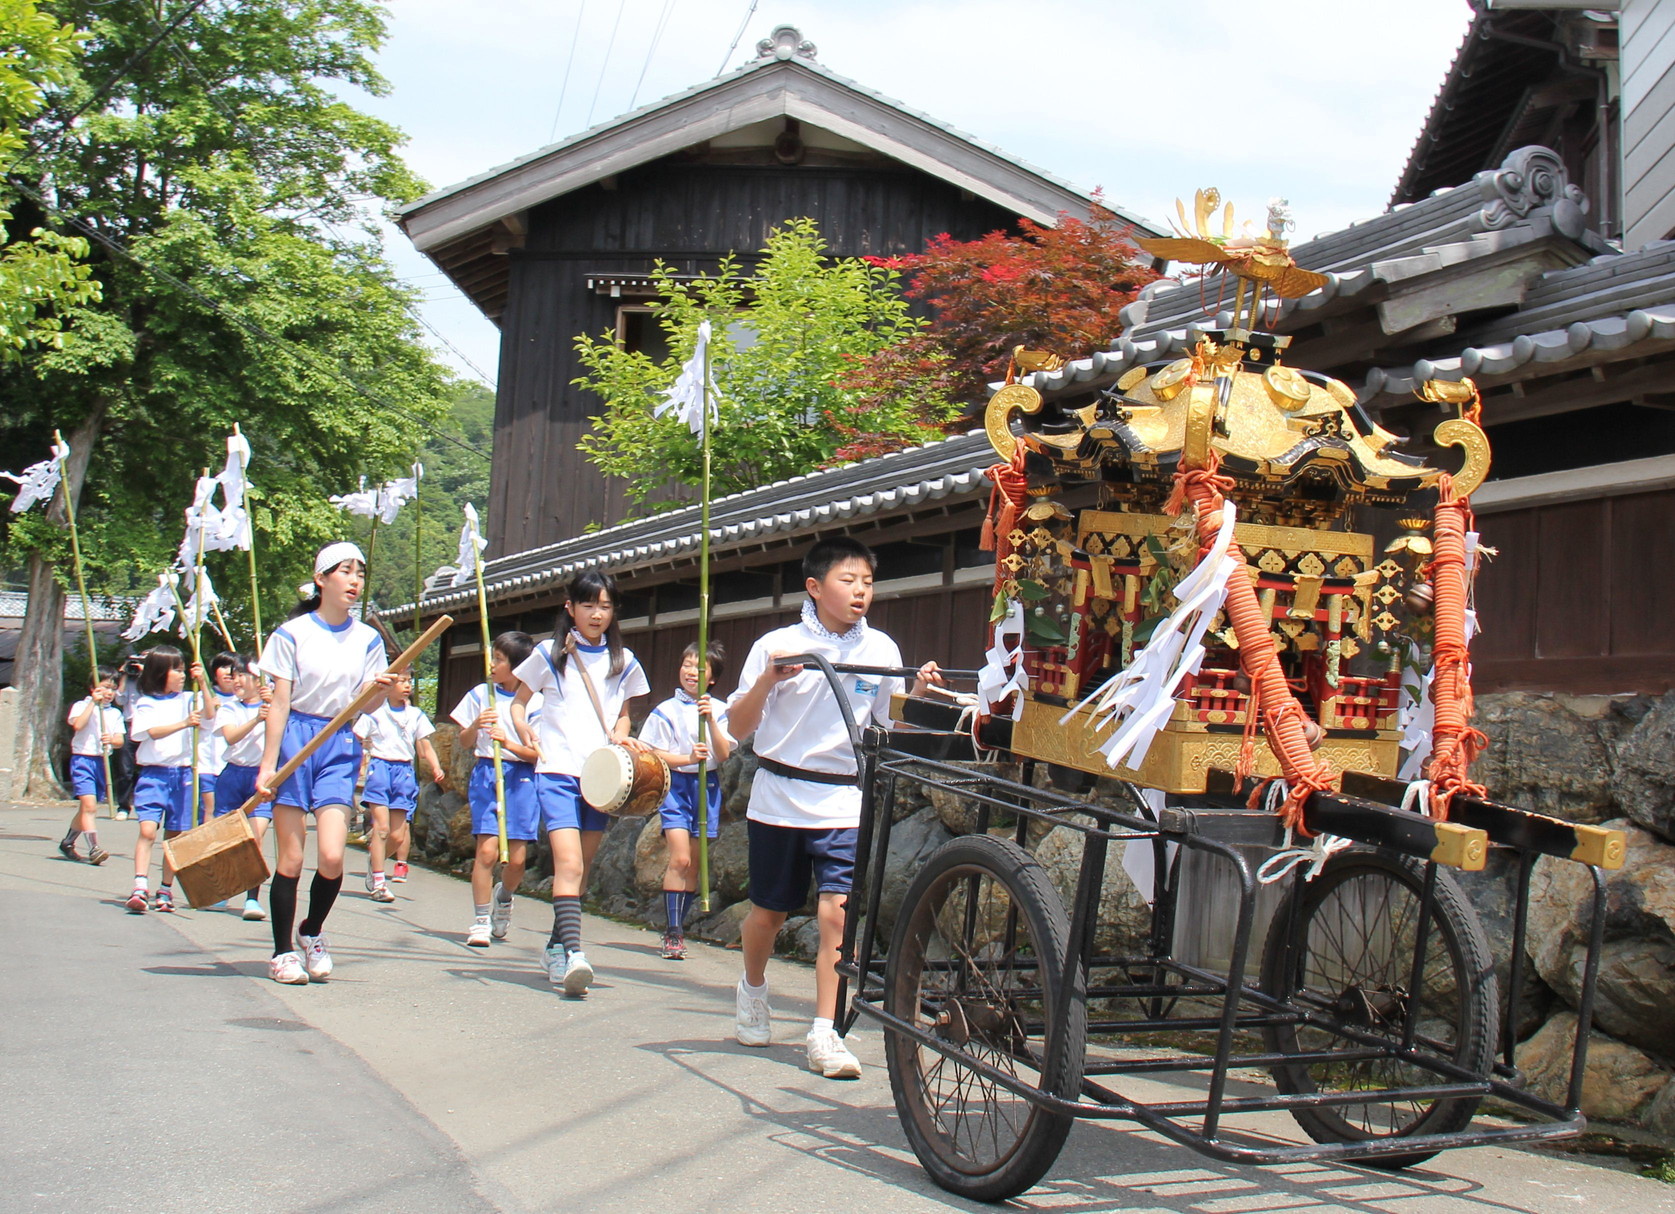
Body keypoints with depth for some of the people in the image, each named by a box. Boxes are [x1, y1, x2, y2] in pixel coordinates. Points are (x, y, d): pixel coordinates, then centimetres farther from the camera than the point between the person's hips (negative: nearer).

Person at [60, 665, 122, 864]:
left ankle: (67, 842, 30)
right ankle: (94, 848, -20)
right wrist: (93, 702, -15)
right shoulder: (81, 706, 1)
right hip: (82, 759, -5)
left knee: (87, 808, 13)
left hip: (103, 762, 5)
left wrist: (111, 740, -17)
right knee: (89, 805, -17)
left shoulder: (115, 713, 13)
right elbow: (78, 724, -19)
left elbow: (120, 741, 6)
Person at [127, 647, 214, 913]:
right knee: (148, 829, -16)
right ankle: (139, 888, -17)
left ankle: (165, 891, 17)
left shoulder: (187, 700, 11)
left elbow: (209, 714, -5)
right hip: (153, 774, -3)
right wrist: (184, 723, -21)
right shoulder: (145, 703, 3)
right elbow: (151, 731, -11)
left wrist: (202, 684, -11)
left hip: (182, 774, 3)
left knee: (174, 836, 7)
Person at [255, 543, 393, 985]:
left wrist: (379, 688, -19)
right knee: (291, 858, -2)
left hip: (340, 747, 3)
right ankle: (283, 952, 13)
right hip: (294, 738, -2)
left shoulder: (367, 640, 8)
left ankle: (313, 932, 17)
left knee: (331, 856, -10)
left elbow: (364, 704, 4)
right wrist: (267, 766, -8)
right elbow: (280, 703, -3)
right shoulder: (292, 633, -2)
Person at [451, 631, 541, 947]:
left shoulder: (536, 703, -1)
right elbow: (464, 742, 11)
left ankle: (504, 896, 33)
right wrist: (476, 725, -10)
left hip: (522, 778, -1)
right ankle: (480, 921, 0)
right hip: (486, 774, 1)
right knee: (487, 849, -13)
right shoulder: (480, 694, 6)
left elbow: (537, 754, -2)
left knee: (517, 858, -1)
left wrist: (508, 743, -18)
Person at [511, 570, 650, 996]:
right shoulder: (550, 654, 5)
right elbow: (518, 701, 12)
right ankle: (572, 954, -28)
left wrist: (621, 735, 1)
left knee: (581, 868, 10)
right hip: (557, 771, -4)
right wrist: (525, 732, -7)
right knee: (569, 863, -19)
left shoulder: (622, 662, 12)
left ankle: (556, 946, 25)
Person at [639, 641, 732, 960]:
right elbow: (654, 754, -3)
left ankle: (678, 928, 18)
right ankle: (673, 932, -12)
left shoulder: (718, 709, 7)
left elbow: (723, 755, -2)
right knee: (680, 858, -16)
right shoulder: (666, 711, 2)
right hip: (676, 783, -3)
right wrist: (688, 758, -19)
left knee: (694, 864, 6)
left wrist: (710, 721, -16)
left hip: (707, 786, 3)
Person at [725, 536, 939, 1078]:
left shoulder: (881, 649, 3)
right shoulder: (777, 646, -4)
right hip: (779, 797, -1)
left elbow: (891, 727, 9)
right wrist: (767, 681, -20)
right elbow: (739, 728, -4)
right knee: (769, 909, 11)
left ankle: (824, 1034, -5)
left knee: (837, 910, -12)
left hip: (846, 802, 1)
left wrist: (916, 694, -9)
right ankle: (753, 989, 40)